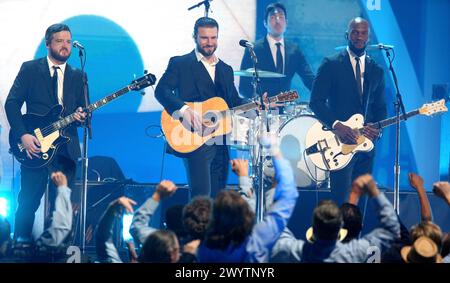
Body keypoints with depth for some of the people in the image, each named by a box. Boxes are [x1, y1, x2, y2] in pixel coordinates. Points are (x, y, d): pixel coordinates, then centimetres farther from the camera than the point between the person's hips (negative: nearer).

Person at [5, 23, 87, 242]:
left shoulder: (77, 76, 15)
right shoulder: (30, 69, 4)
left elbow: (84, 112, 14)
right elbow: (12, 103, -1)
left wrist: (82, 117, -11)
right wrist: (23, 135, -13)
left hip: (66, 149, 3)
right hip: (35, 147, -3)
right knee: (28, 203, -4)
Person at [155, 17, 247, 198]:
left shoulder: (226, 70, 20)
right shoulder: (180, 64, 1)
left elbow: (235, 102, 19)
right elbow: (161, 90, -12)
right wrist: (183, 109, -28)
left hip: (220, 141, 7)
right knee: (202, 196, -16)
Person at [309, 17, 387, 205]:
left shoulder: (377, 71, 15)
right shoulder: (331, 65, -1)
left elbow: (380, 107, 16)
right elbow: (316, 101, -5)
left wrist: (376, 128, -6)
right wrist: (336, 125, -19)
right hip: (339, 143, -5)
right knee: (341, 202, -11)